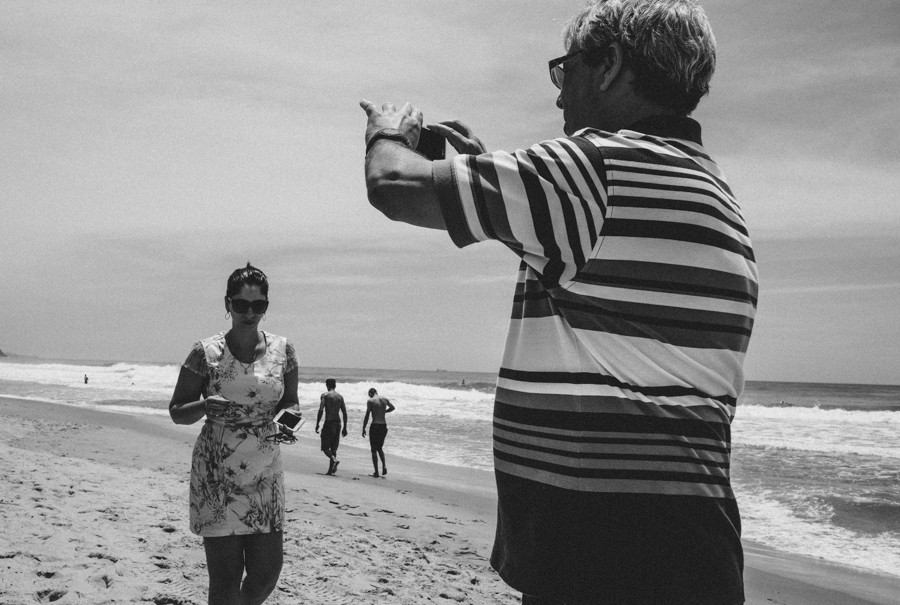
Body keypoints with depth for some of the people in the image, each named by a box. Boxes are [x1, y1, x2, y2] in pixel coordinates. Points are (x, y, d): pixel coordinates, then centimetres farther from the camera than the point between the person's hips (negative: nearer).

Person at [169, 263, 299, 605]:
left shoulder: (282, 350, 3)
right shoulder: (206, 353, -5)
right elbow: (177, 413, 2)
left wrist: (290, 414, -8)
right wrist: (206, 405, -19)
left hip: (265, 473, 3)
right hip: (217, 475, -3)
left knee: (267, 572, 5)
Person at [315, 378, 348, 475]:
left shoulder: (325, 395, -3)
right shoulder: (340, 396, 11)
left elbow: (321, 410, -13)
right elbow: (344, 413, 10)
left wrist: (317, 424, -9)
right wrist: (345, 428, 15)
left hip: (329, 422, -5)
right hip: (338, 423, 5)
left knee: (325, 447, -1)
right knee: (333, 447, 11)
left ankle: (334, 460, -27)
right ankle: (330, 470, 9)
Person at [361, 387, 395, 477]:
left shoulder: (370, 401, -8)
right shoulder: (385, 399, 5)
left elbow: (367, 416, -10)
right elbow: (392, 407, 23)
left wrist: (363, 428, -3)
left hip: (375, 426, -5)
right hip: (384, 426, 5)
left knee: (374, 450, 6)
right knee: (380, 448, 22)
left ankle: (376, 472, 4)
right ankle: (384, 465, 2)